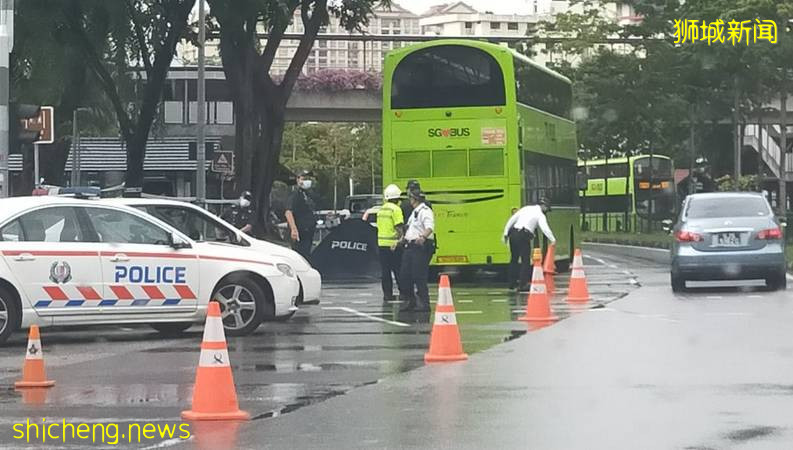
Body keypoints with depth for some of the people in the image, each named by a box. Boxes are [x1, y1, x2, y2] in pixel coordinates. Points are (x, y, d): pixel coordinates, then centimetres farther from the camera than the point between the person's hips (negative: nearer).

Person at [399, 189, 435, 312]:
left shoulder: (425, 211, -12)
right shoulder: (414, 212, 21)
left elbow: (429, 227, -29)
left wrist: (423, 236, -47)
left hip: (421, 247, -10)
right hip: (410, 247, 10)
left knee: (419, 277, -10)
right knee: (404, 276, 9)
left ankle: (424, 303, -5)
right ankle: (412, 302, 19)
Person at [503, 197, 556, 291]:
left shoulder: (526, 208, 19)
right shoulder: (540, 215, 3)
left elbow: (512, 219, 16)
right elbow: (545, 228, -12)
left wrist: (506, 233, 17)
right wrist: (553, 240, -16)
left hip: (513, 233, 6)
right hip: (524, 236, -6)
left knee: (514, 259, 17)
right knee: (525, 260, 1)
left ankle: (511, 283, 21)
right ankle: (523, 285, -4)